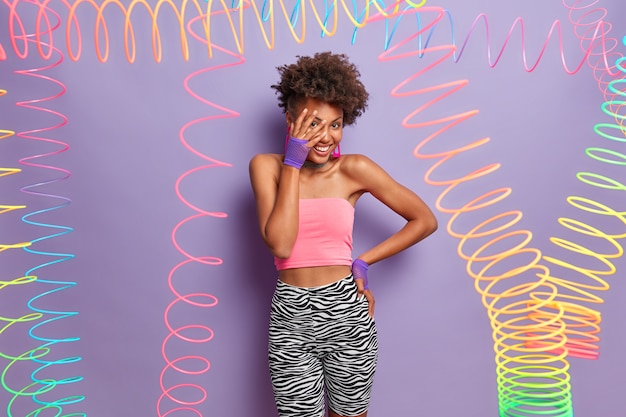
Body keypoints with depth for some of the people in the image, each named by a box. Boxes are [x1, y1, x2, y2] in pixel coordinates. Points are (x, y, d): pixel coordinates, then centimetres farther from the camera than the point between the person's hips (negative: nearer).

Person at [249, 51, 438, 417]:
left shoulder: (354, 169, -7)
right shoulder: (266, 166, -4)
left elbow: (425, 220, -2)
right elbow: (280, 244, -17)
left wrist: (364, 262, -6)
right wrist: (293, 163, -16)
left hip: (346, 314, 0)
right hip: (290, 319, 0)